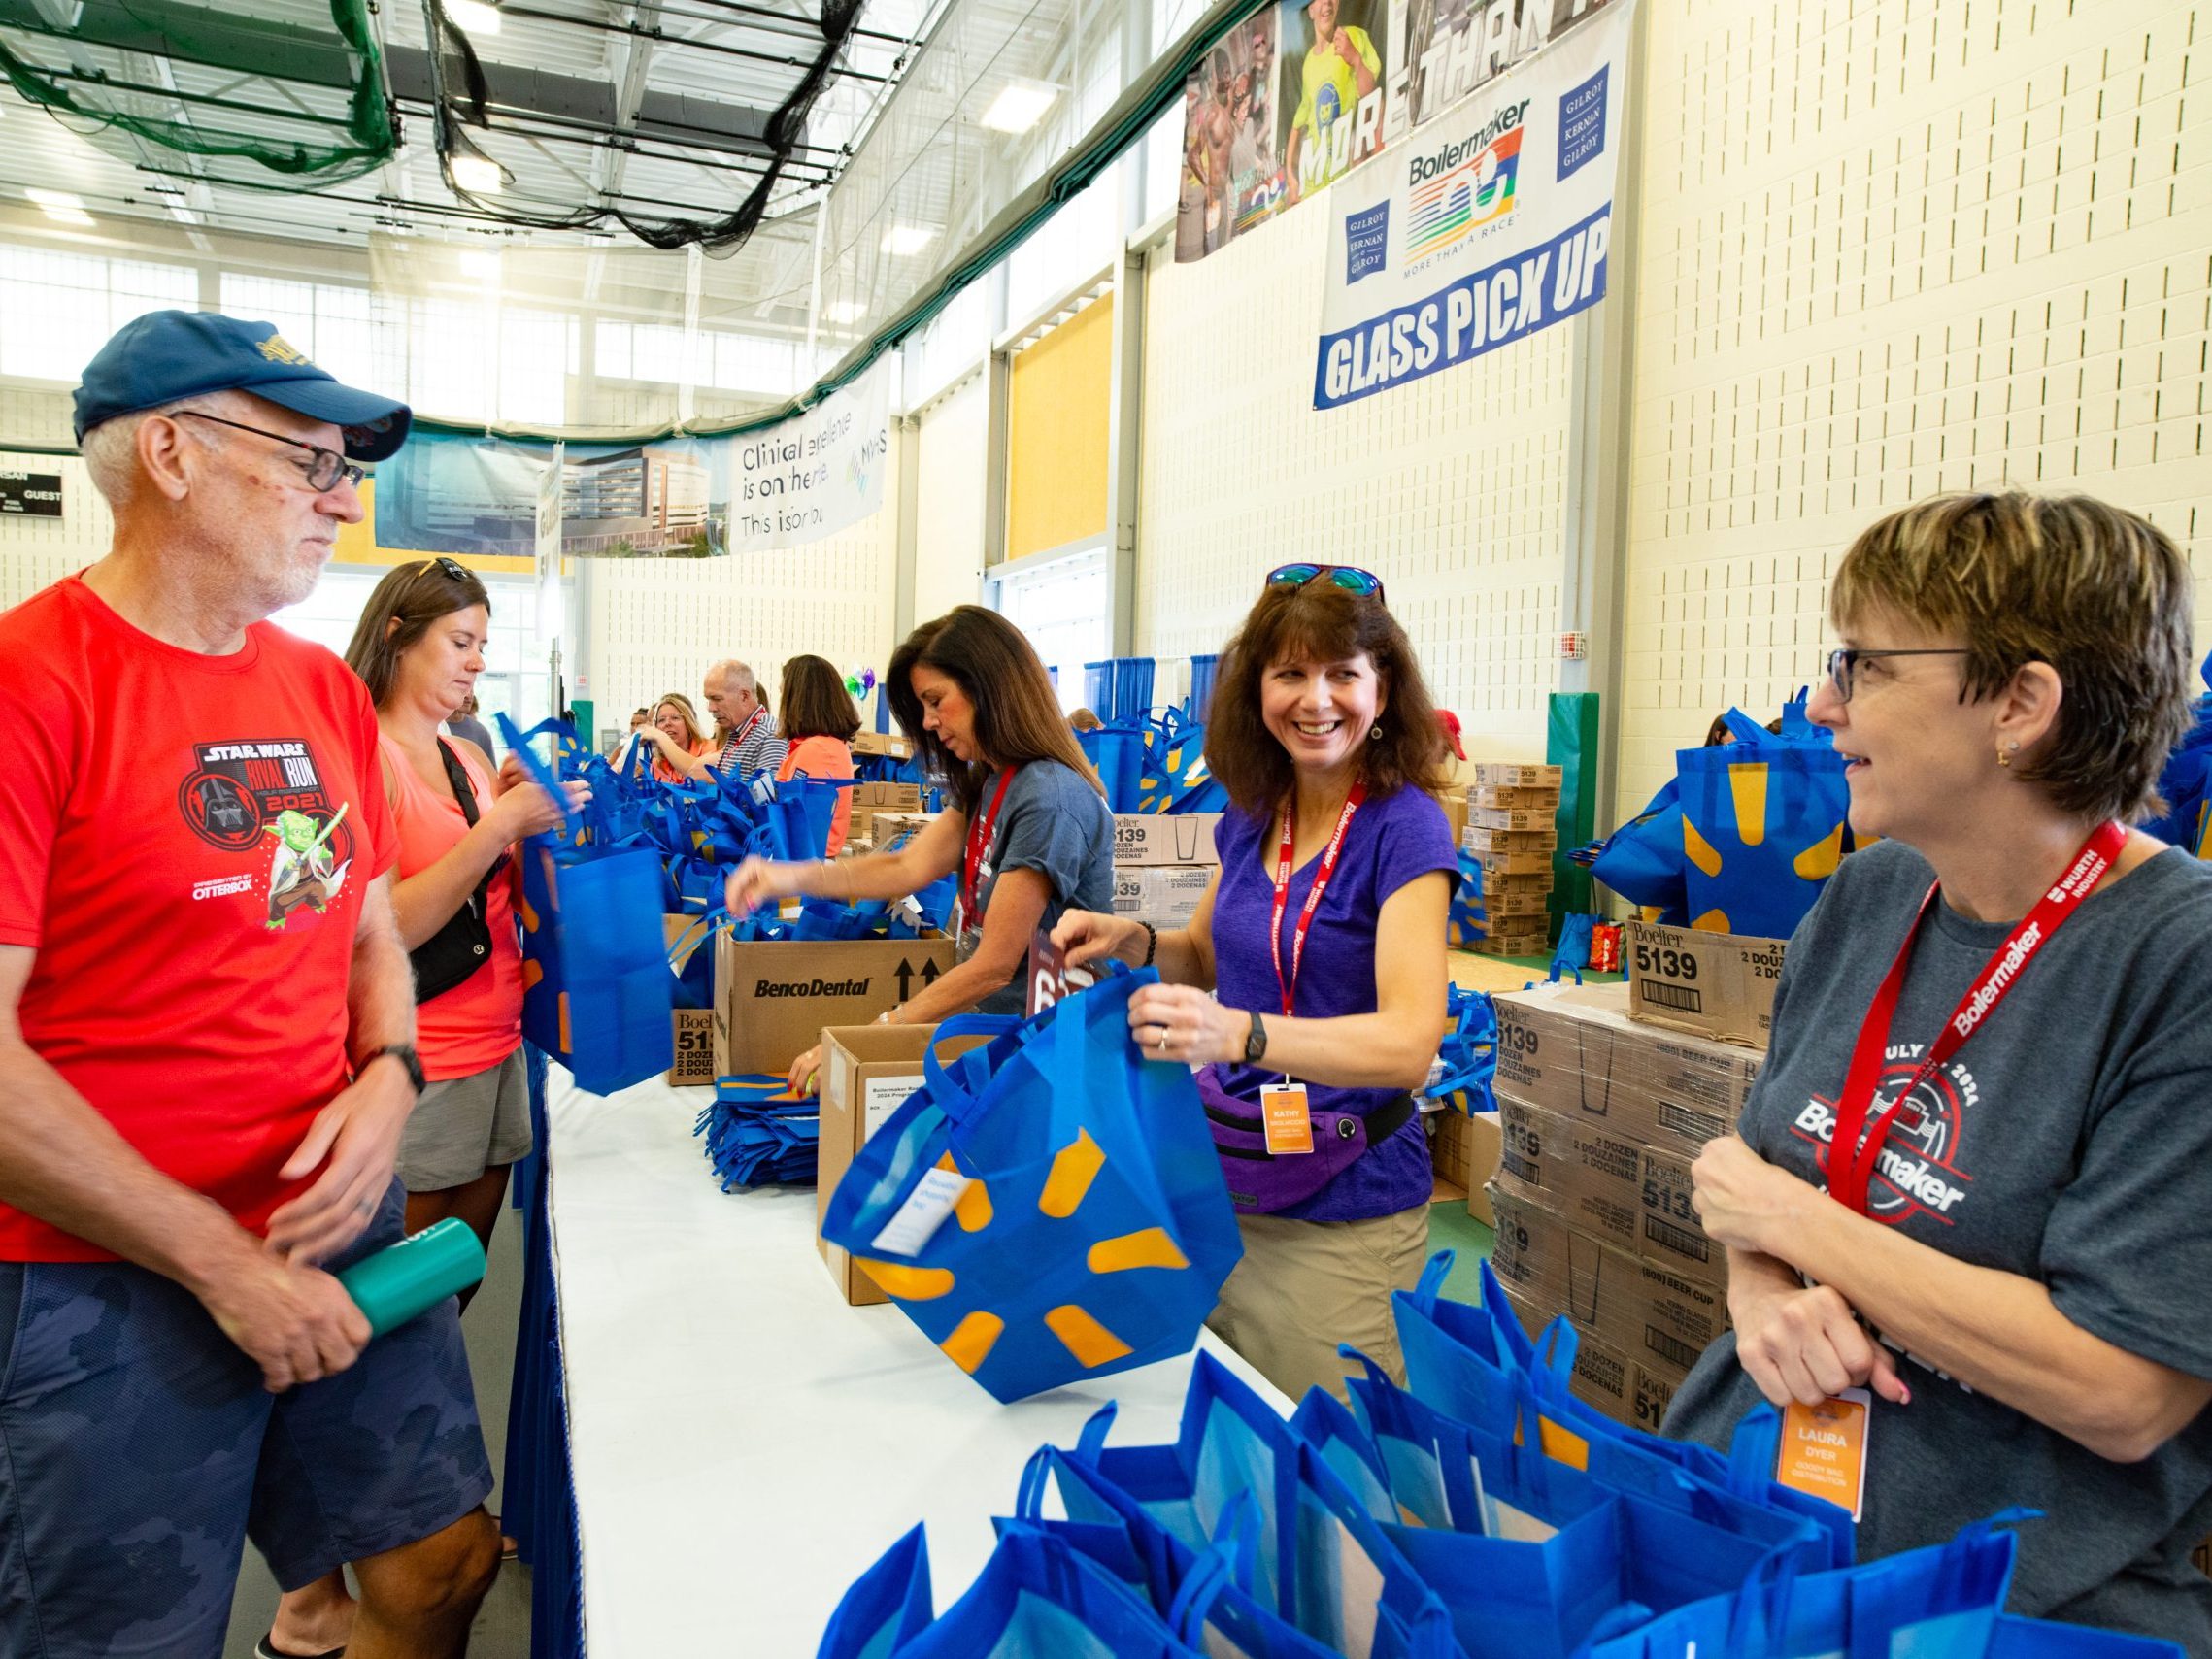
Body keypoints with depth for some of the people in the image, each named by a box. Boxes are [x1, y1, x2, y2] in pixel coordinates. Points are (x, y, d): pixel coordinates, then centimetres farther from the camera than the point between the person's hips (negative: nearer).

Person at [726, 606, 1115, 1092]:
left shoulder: (1050, 799, -20)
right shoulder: (987, 783, 11)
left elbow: (993, 966, -21)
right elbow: (912, 866, 1)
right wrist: (791, 877, -11)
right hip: (990, 1024, 8)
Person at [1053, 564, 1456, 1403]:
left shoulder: (1404, 826, -16)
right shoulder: (1250, 814, 3)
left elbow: (1410, 1040, -26)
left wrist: (1239, 1032, -41)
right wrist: (1135, 942, -3)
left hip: (1339, 1216, -5)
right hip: (1218, 1180, 6)